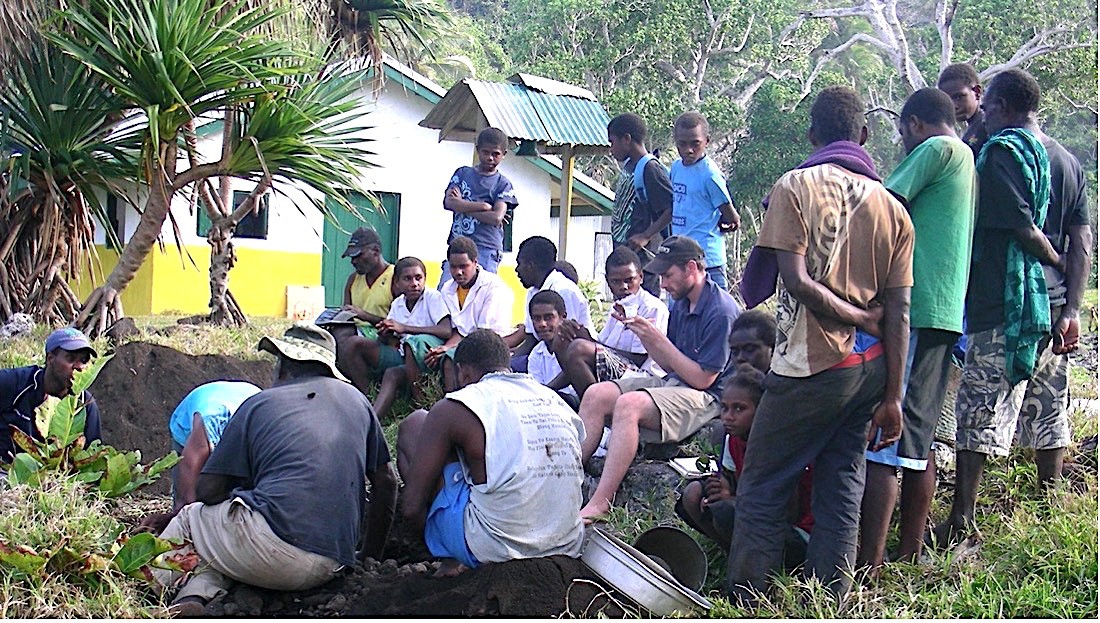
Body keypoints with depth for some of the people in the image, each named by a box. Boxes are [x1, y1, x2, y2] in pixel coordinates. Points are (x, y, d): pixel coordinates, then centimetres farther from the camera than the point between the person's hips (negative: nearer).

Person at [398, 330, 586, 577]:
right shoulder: (557, 401, 11)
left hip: (494, 549, -6)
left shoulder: (455, 409, -4)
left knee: (413, 425, 13)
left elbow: (411, 505, -2)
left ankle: (454, 558, 11)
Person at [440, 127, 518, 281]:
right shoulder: (462, 173, 13)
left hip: (486, 249, -3)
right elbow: (448, 202, -3)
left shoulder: (503, 184, 6)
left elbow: (496, 218, -8)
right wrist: (485, 206, -9)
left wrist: (462, 206, -4)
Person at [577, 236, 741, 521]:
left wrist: (658, 339, -16)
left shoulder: (721, 311, -15)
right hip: (674, 384, 9)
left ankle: (599, 504, -34)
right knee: (596, 395, -7)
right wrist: (642, 332, 1)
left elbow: (703, 378, -17)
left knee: (629, 404, -32)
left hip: (707, 397, -9)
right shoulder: (681, 304, 12)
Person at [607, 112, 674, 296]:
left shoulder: (650, 168, -14)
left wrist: (646, 236, -21)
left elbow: (673, 208, -19)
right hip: (623, 250, 9)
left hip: (641, 253, -9)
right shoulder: (629, 166, 13)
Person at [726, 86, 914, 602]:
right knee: (842, 487, 11)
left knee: (762, 486, 2)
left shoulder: (796, 187, -5)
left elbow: (798, 281, -15)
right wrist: (892, 396, 6)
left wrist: (863, 321, -2)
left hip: (812, 365, -5)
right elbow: (898, 312, 4)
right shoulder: (892, 207, 8)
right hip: (871, 368, 6)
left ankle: (745, 602, 3)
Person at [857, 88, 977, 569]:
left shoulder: (937, 150, -5)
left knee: (881, 442, -11)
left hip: (910, 311, -10)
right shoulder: (967, 160, 22)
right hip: (946, 314, 10)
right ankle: (909, 556, 19)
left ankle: (868, 565, -13)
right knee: (917, 442, 14)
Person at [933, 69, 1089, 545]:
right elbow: (1081, 240, 8)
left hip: (1003, 308, -8)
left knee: (977, 415, -4)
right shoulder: (1066, 161, 14)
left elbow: (1024, 229, -17)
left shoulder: (1001, 151, -10)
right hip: (1052, 309, 8)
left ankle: (961, 523, -4)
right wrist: (1071, 307, 4)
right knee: (1047, 414, 14)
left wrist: (1055, 263, 2)